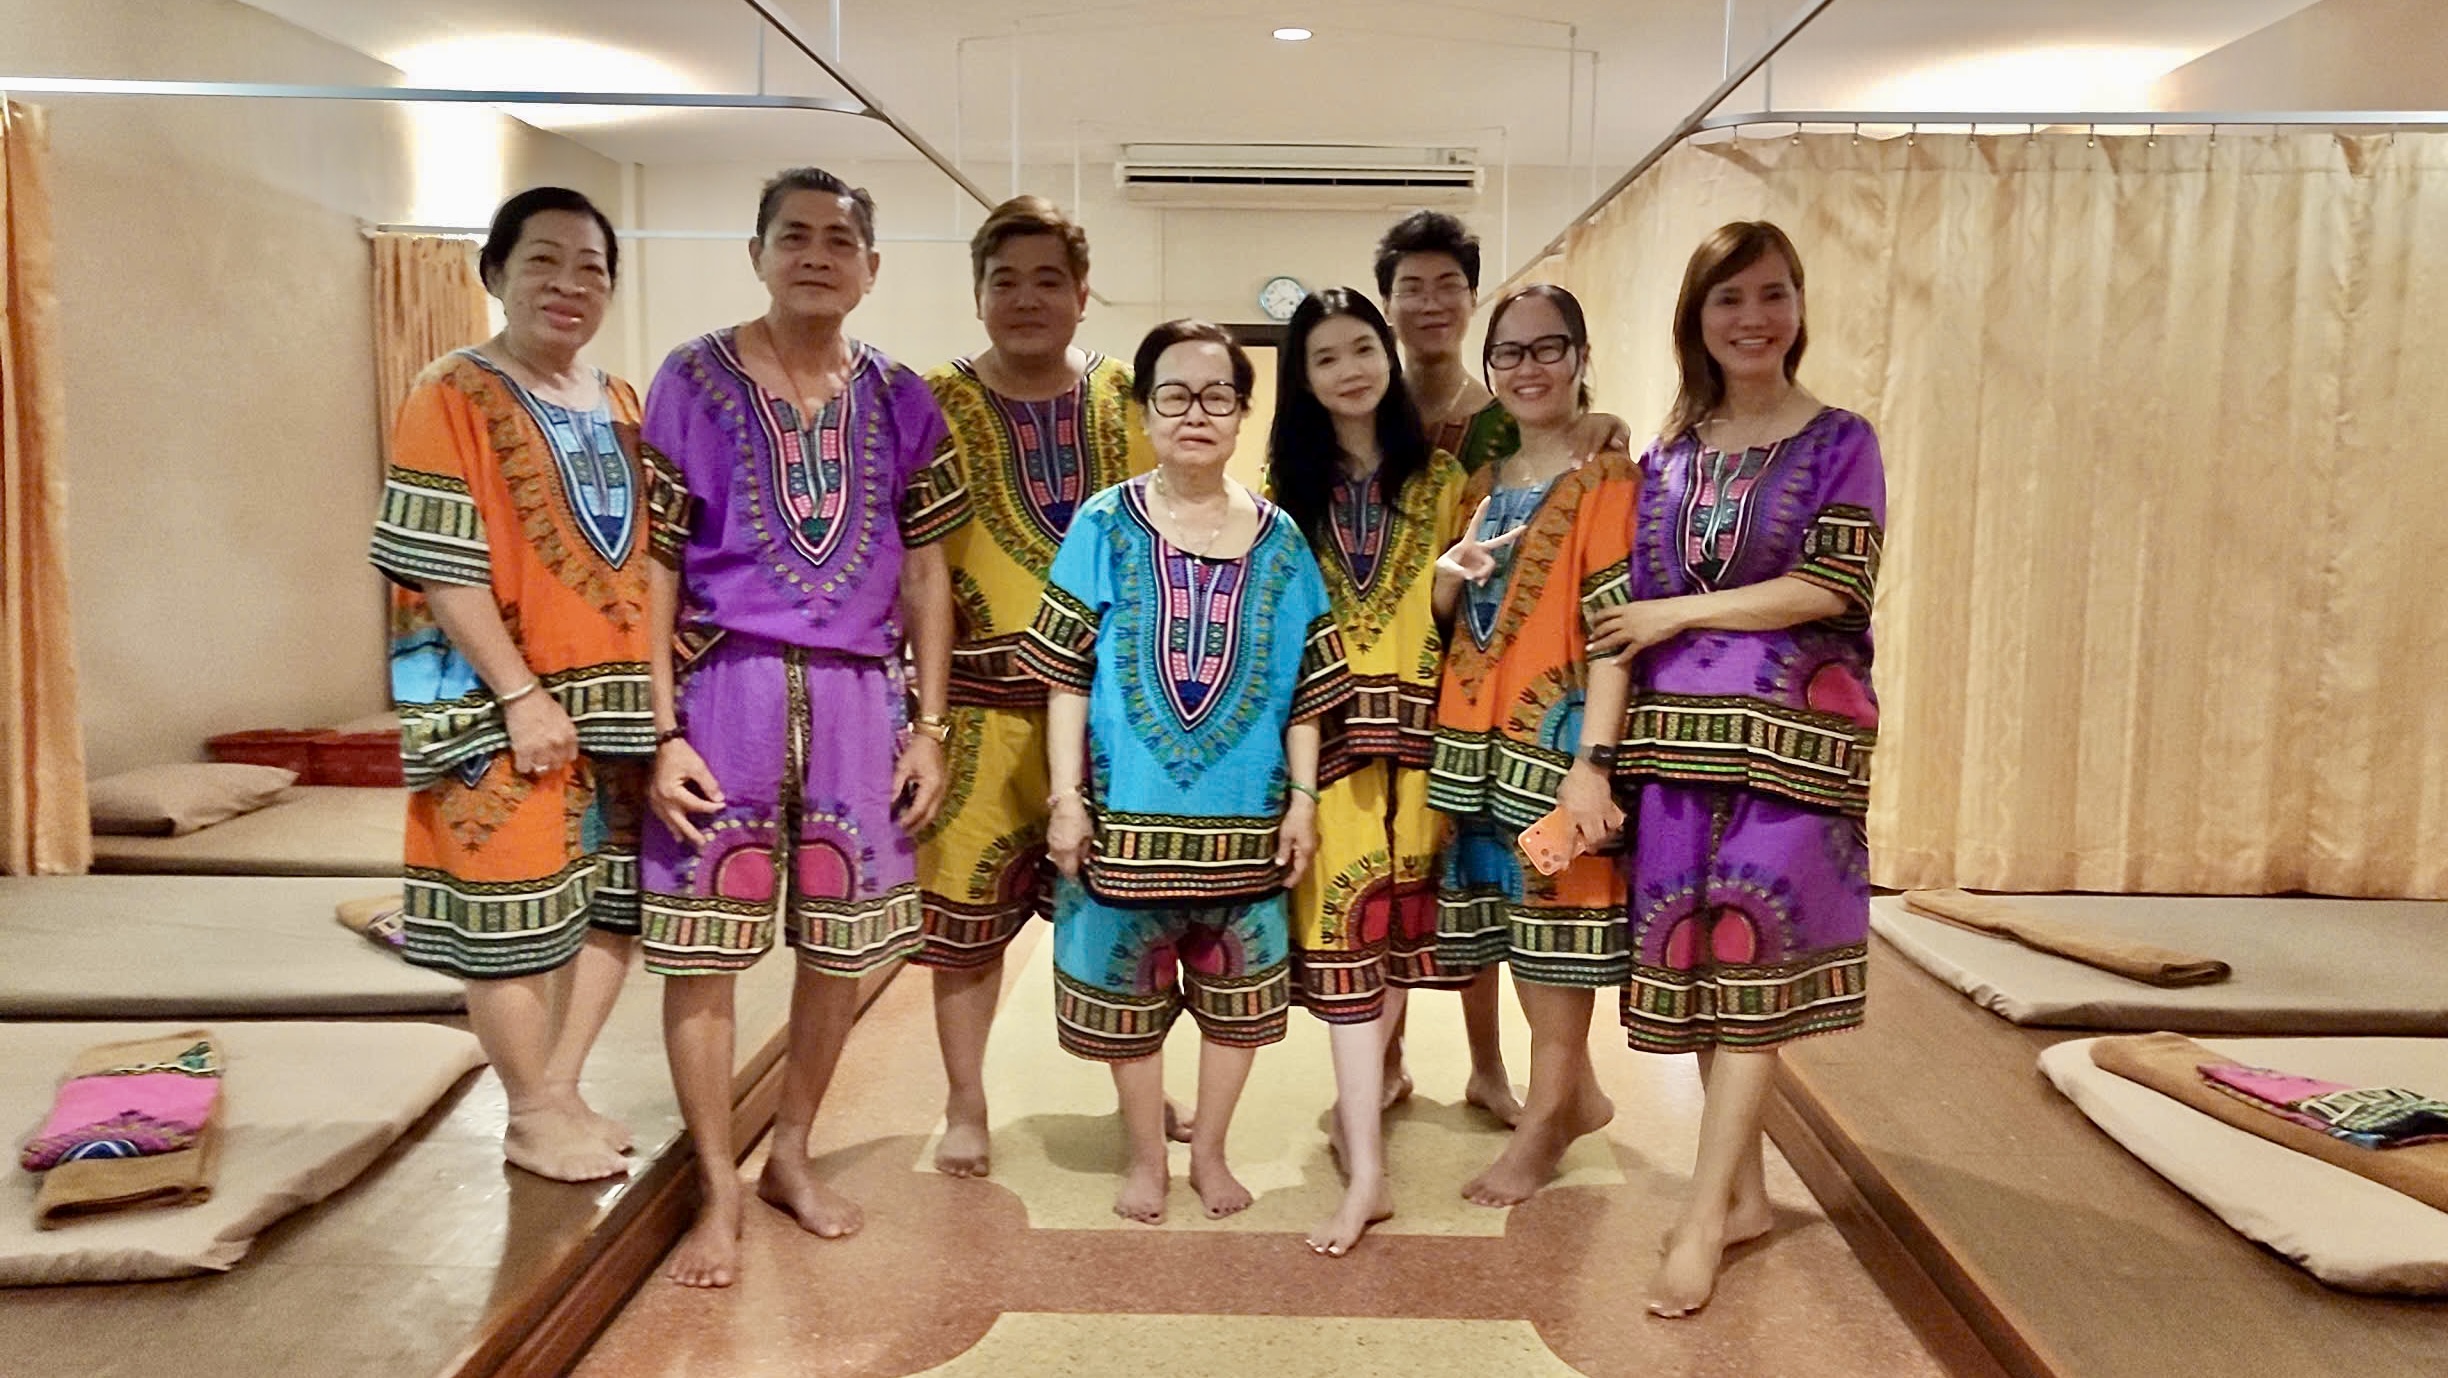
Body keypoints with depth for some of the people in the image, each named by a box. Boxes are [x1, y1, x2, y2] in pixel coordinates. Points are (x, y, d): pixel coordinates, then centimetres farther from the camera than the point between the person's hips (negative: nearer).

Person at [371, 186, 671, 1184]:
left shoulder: (617, 404, 12)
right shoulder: (453, 397, -8)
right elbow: (441, 565, -14)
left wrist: (651, 688, 8)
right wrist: (522, 695, -18)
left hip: (617, 698, 7)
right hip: (506, 707, -6)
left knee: (611, 903, 12)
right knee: (516, 914, 2)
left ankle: (560, 1093, 28)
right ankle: (532, 1120, 19)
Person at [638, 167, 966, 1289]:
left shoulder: (900, 401, 8)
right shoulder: (693, 381, 0)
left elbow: (924, 575, 10)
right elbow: (656, 566, -2)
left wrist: (928, 725, 5)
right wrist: (663, 731, -8)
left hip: (857, 698, 3)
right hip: (724, 689, -2)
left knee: (842, 944, 10)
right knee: (701, 946, 1)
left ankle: (791, 1153, 30)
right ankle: (719, 1192, 18)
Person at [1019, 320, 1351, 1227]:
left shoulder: (1279, 541, 3)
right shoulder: (1104, 527, -3)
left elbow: (1305, 686, 5)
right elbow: (1066, 674, -4)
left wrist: (1303, 797, 0)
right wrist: (1066, 795, -8)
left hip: (1244, 812, 2)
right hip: (1129, 809, -1)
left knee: (1237, 987, 11)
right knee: (1127, 987, 9)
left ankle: (1209, 1150, 32)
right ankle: (1146, 1158, 30)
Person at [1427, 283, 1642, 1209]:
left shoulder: (1606, 477, -6)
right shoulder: (1485, 483, 14)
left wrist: (1592, 762, -22)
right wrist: (1450, 572, -5)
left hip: (1556, 732, -7)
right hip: (1477, 733, 7)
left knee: (1555, 921, 1)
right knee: (1510, 916, 13)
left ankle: (1544, 1122, 15)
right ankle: (1577, 1094, 31)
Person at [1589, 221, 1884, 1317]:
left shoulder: (1840, 440, 2)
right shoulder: (1667, 453, 12)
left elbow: (1830, 588, -9)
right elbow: (1629, 620, 8)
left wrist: (1680, 612, -6)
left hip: (1791, 732, -4)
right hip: (1678, 731, 4)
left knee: (1754, 963, -4)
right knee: (1693, 955, 5)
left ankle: (1704, 1214, 2)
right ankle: (1743, 1192, 19)